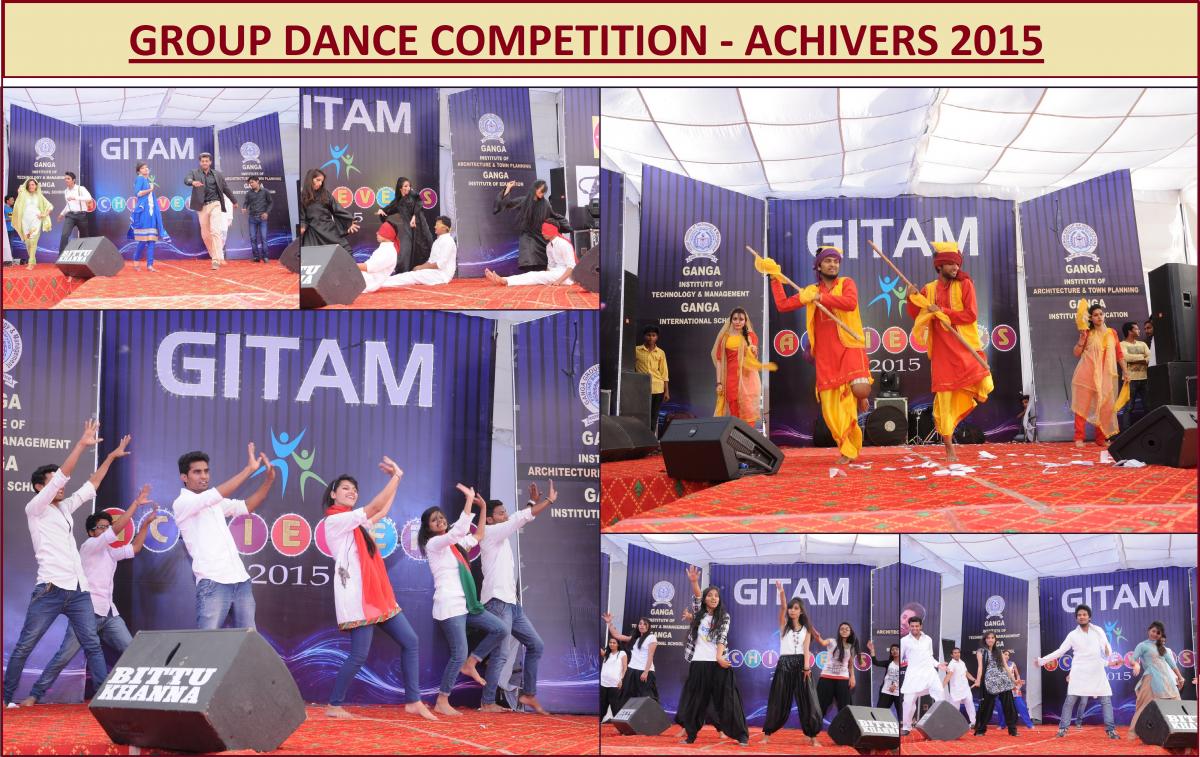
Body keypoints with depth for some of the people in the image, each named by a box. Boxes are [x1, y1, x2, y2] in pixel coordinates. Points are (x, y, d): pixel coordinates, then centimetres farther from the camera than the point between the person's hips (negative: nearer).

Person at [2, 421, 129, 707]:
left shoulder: (65, 508, 20)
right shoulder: (35, 509, 1)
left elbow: (90, 486, 25)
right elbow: (61, 476, -9)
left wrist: (111, 457, 21)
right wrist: (82, 444, -13)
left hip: (79, 590, 6)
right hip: (51, 589, -6)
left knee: (92, 645, -1)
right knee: (24, 646, -1)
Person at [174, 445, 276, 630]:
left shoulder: (215, 502, 19)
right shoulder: (182, 503, -3)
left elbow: (247, 506, 21)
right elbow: (220, 493, -15)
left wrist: (269, 479, 7)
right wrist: (250, 468, -14)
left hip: (240, 580, 7)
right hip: (213, 583, -7)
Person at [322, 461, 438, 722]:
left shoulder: (354, 522, 20)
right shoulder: (334, 520, -6)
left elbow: (382, 512, 28)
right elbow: (375, 507, -12)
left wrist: (394, 479, 24)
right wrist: (396, 476, -7)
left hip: (378, 595, 9)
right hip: (357, 598, -9)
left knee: (410, 641, 5)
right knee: (359, 655, -11)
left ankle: (413, 701, 8)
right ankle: (334, 706, 4)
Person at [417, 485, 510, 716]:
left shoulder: (452, 544, 19)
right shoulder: (434, 543, -6)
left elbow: (478, 536, 26)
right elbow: (460, 529, -22)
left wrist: (483, 508, 18)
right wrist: (469, 499, -21)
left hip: (464, 605, 9)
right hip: (449, 606, -9)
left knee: (499, 630, 3)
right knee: (459, 654, -12)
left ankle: (470, 664, 12)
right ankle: (442, 703, -4)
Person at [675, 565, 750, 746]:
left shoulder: (724, 617, 6)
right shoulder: (699, 613, 10)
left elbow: (722, 637, -5)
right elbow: (697, 596, -7)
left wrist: (719, 657, -19)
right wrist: (694, 582, -25)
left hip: (717, 663, -2)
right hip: (698, 662, 2)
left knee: (726, 699, -4)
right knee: (695, 699, 3)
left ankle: (741, 735, -1)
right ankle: (690, 734, 11)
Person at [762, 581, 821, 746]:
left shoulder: (806, 629, 10)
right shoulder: (784, 624, 8)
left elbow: (806, 649, -2)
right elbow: (782, 606, -9)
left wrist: (807, 667, -16)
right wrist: (781, 591, -26)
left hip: (800, 664, 1)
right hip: (784, 663, -1)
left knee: (807, 701, -3)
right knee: (778, 701, 1)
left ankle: (812, 737, 2)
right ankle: (767, 734, 9)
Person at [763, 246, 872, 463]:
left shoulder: (846, 283, 4)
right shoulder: (810, 291, 15)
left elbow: (851, 302, -17)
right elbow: (783, 305, 13)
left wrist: (821, 297, -16)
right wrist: (775, 280, 13)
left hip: (849, 347, -4)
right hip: (826, 355, 4)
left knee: (860, 389, -29)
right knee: (831, 407, 0)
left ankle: (861, 396, 10)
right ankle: (848, 450, 15)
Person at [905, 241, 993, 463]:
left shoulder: (965, 284, 0)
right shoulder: (929, 289, 9)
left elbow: (970, 315, -9)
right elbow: (915, 315, 10)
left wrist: (942, 312, -13)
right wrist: (912, 298, -7)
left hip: (965, 346, -1)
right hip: (942, 350, 2)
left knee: (984, 387, -18)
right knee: (944, 395, -1)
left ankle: (969, 393, 20)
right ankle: (949, 448, 7)